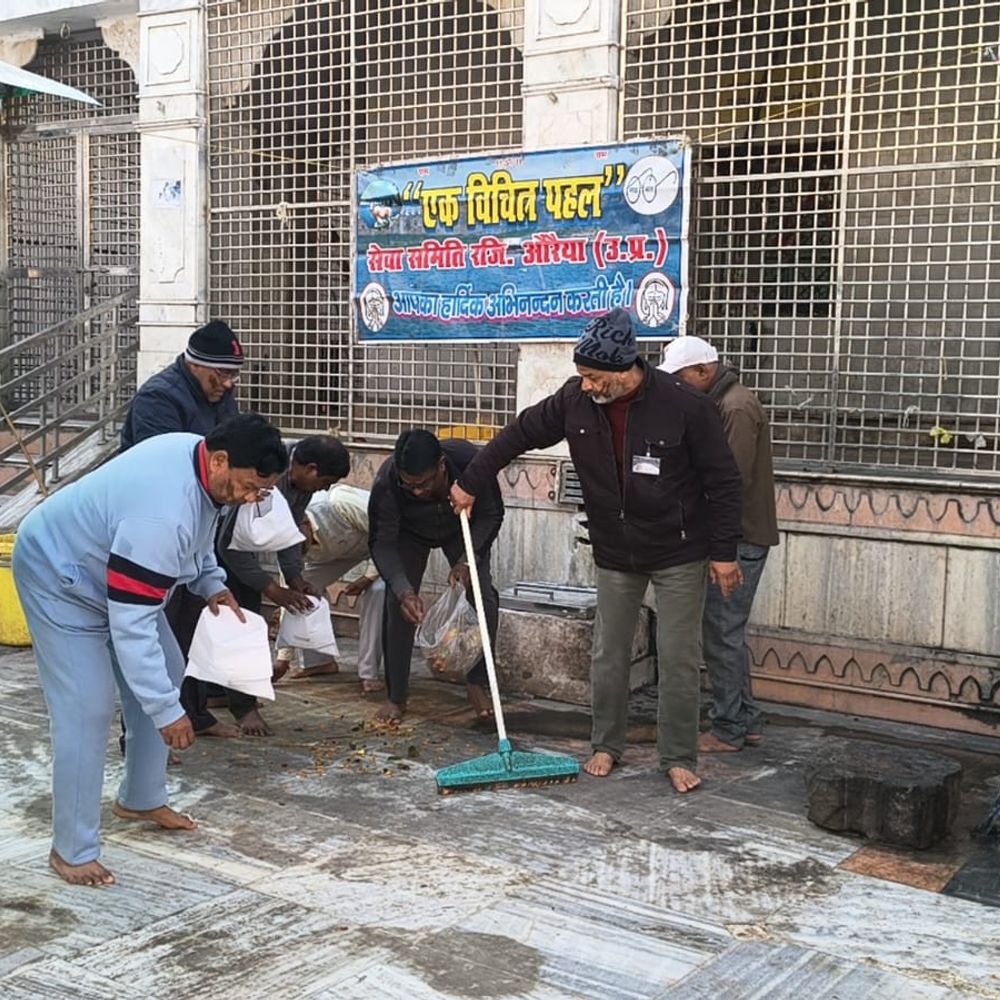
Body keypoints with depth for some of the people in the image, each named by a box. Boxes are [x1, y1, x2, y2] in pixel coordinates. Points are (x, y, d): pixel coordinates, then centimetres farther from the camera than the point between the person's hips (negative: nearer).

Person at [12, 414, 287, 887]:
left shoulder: (200, 457, -12)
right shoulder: (161, 515, -40)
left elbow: (196, 534, 11)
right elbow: (131, 625, -38)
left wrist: (212, 582, -4)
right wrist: (166, 710, -34)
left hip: (116, 572, 10)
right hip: (59, 573, -9)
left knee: (165, 673, 12)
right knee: (87, 707, -14)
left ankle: (141, 799, 28)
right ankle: (72, 850, -2)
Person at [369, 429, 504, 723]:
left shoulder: (470, 460, -39)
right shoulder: (386, 482, -40)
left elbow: (492, 515, -22)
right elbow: (382, 543, -31)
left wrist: (467, 560, -33)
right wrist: (404, 590, -46)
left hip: (462, 529, 1)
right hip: (409, 533, 0)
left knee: (484, 600, -13)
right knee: (396, 605, -13)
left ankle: (477, 684, 6)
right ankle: (396, 697, -1)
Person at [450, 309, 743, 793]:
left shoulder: (684, 404, -21)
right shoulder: (575, 400, -10)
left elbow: (723, 480, -13)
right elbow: (519, 434, 5)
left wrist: (724, 551, -12)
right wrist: (471, 482, 7)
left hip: (679, 556, -4)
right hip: (615, 554, 4)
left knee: (678, 659, 1)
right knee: (608, 654, 10)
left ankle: (679, 758, 14)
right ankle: (606, 746, 27)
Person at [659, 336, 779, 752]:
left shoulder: (737, 408, -17)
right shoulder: (720, 403, 16)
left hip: (737, 540, -10)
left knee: (722, 635, -4)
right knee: (728, 633, 15)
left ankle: (727, 732, 6)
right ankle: (746, 722, 24)